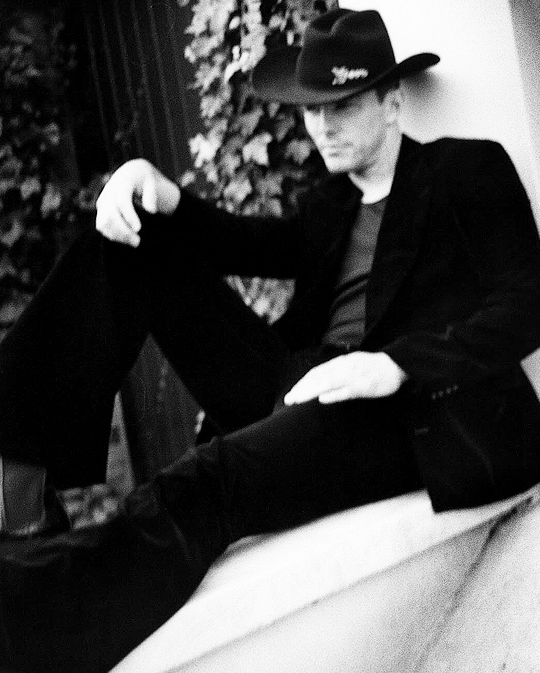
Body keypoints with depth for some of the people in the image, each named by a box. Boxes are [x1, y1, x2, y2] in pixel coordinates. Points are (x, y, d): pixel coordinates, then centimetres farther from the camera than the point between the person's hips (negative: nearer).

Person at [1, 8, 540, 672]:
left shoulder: (470, 169, 8)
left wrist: (397, 364, -21)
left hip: (416, 415, -7)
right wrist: (160, 197, -8)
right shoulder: (334, 201, 27)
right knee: (134, 249, 0)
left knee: (199, 488, -36)